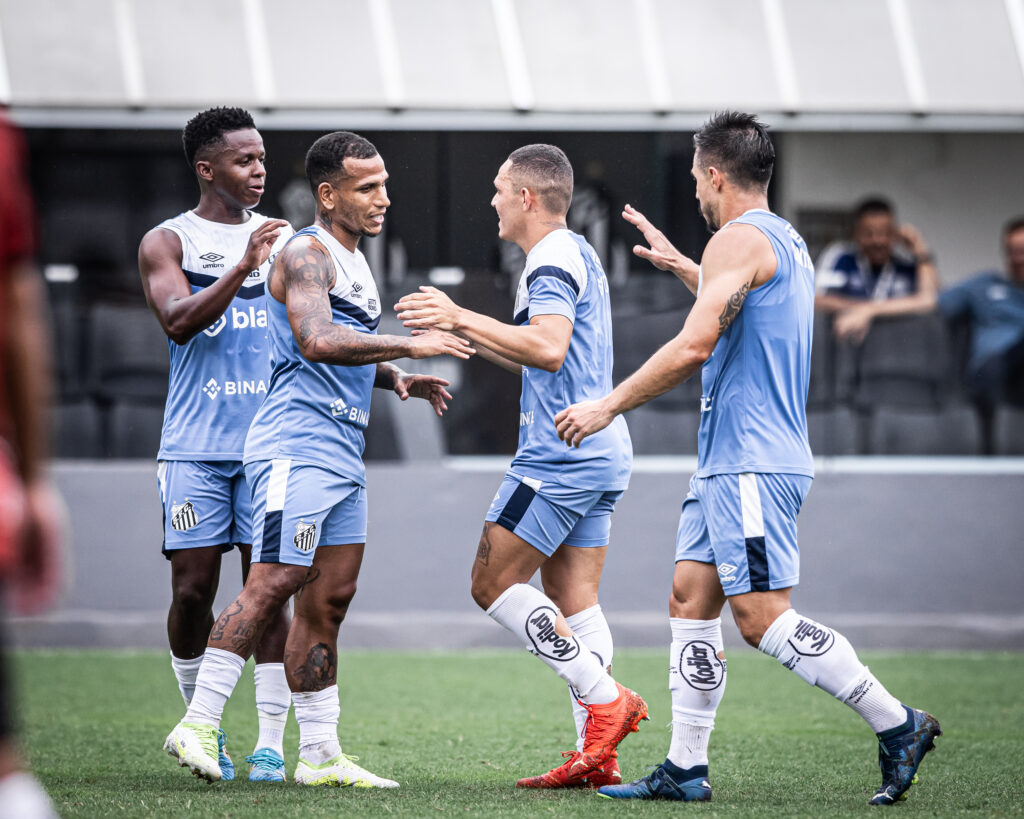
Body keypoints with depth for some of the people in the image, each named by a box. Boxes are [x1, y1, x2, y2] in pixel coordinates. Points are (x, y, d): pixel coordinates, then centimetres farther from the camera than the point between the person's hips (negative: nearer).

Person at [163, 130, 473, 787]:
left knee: (330, 599, 7)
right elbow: (315, 341, -26)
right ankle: (198, 725, -14)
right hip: (297, 445, -9)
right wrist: (410, 346, -25)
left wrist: (396, 381, 13)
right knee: (275, 584, -16)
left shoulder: (355, 261, 21)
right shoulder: (307, 254, -10)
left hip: (343, 455, 9)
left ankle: (320, 754, 10)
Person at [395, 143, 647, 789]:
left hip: (561, 456, -10)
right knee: (572, 599, 7)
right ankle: (596, 755, 1)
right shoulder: (579, 255, 20)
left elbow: (549, 349, -28)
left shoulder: (552, 261, -12)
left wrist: (463, 317, -23)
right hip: (601, 451, 10)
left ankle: (605, 698, -9)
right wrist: (467, 334, 24)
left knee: (494, 582, -5)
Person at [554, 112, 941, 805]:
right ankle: (686, 769, 9)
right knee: (691, 599, 9)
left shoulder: (739, 239, -13)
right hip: (733, 462, 10)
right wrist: (680, 266, 41)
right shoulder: (788, 241, 18)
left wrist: (608, 407, -14)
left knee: (764, 619, -12)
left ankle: (898, 725, -9)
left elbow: (693, 347, -21)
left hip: (750, 465, -10)